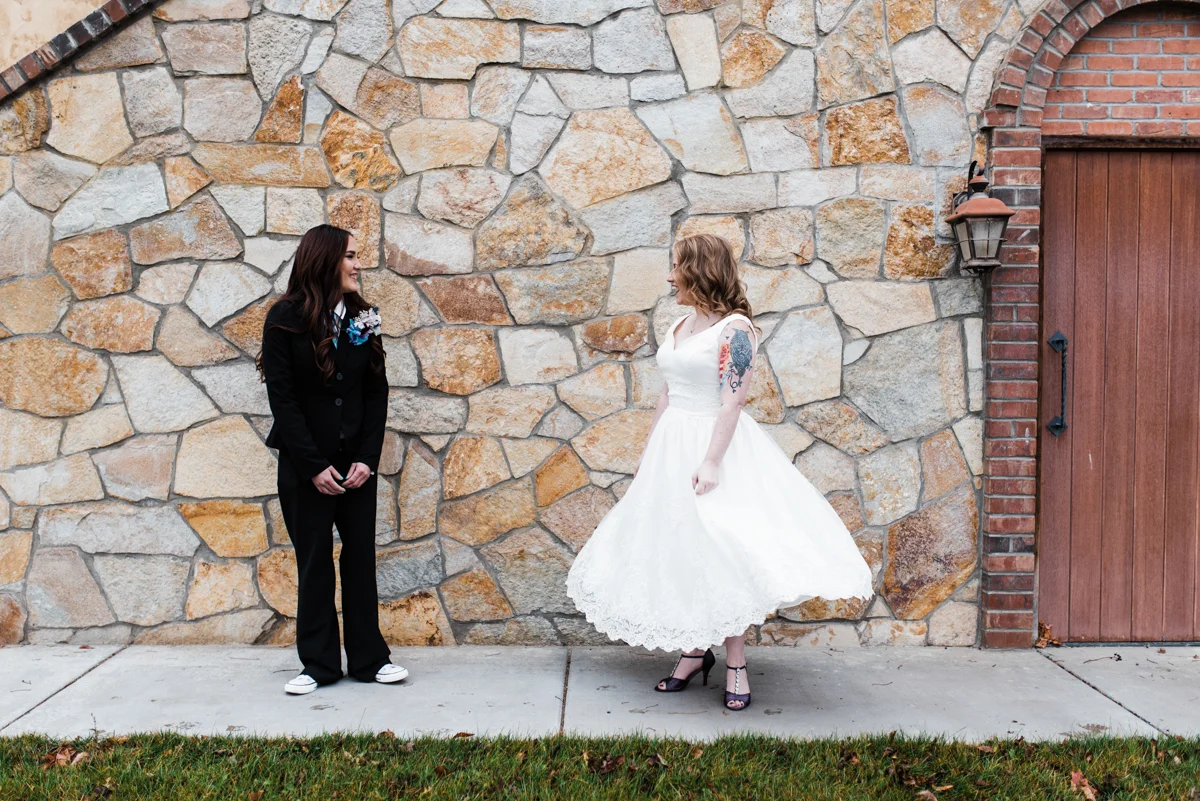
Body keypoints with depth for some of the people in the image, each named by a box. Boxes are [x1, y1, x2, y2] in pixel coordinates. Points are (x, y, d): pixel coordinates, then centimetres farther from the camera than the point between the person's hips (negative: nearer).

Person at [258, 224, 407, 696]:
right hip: (305, 467, -3)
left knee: (361, 556, 7)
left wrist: (367, 458, -7)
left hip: (356, 464, 3)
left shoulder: (362, 318, 4)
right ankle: (319, 663, 17)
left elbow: (376, 392, 3)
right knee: (315, 561, 6)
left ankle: (369, 657, 17)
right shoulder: (285, 319, -7)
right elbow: (282, 398, -10)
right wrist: (314, 467, -13)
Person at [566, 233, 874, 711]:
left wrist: (712, 461, -23)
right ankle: (694, 652, 22)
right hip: (672, 447, 8)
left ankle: (736, 664, 5)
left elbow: (733, 400, -17)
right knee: (678, 550, 10)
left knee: (718, 550, -6)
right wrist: (648, 453, 19)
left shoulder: (734, 327, -11)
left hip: (716, 444, -8)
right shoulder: (678, 327, 13)